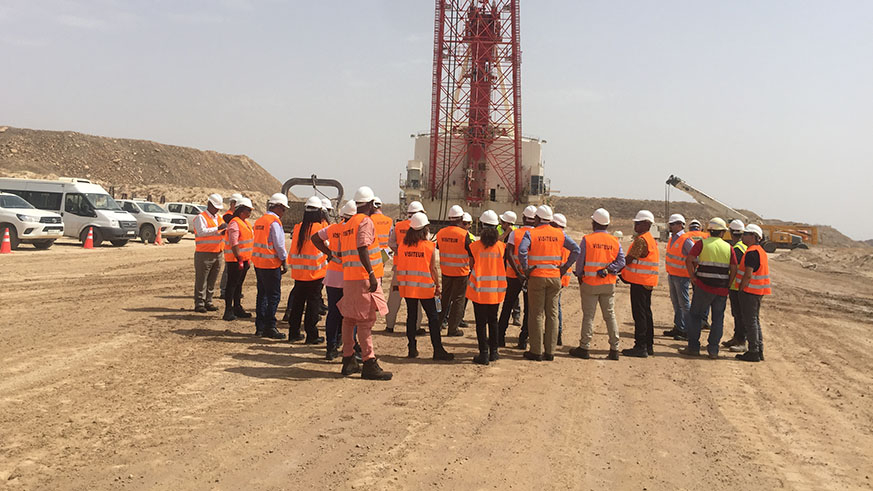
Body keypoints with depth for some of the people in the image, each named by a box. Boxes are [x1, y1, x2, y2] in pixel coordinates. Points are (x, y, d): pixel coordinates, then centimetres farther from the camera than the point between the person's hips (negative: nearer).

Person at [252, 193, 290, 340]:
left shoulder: (259, 221, 14)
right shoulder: (274, 221, -13)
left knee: (262, 294, 13)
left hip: (258, 262, 9)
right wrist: (284, 262, -6)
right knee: (274, 296, -3)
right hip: (271, 264, -9)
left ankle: (260, 327, 16)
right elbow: (279, 245, -15)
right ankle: (270, 327, -2)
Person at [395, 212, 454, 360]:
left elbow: (398, 266, 4)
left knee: (411, 316, 11)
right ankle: (438, 350, 2)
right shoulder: (429, 246, -10)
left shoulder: (402, 245, 0)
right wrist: (438, 285, 0)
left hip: (407, 286, 4)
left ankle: (412, 349, 12)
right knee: (433, 317, 3)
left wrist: (398, 282, 15)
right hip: (425, 287, -4)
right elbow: (433, 268, -9)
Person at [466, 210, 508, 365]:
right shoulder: (502, 246, -4)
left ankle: (484, 354, 5)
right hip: (496, 289, 2)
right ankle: (493, 352, 21)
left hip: (479, 289, -2)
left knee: (481, 322, 4)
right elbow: (504, 268, 2)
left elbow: (471, 267, -2)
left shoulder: (474, 246, -9)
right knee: (493, 320, 16)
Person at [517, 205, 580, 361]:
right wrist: (565, 267, 4)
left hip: (537, 278, -3)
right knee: (552, 314, 8)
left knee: (537, 315, 3)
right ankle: (550, 351, 11)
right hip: (555, 278, 3)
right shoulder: (559, 234, 6)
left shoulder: (531, 233, -5)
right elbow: (576, 249, 2)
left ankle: (536, 351, 5)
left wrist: (525, 269, -10)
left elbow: (522, 250, -21)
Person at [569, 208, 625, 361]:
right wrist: (606, 270, -7)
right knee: (610, 315, 9)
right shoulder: (615, 241, 2)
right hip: (609, 284, 3)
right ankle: (614, 349, 9)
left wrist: (579, 276, 9)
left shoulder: (586, 239, -8)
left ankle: (584, 348, 5)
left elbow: (579, 260, -6)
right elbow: (621, 261, -5)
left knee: (588, 315, 3)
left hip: (590, 283, -3)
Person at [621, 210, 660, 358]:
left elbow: (629, 260, -16)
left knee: (639, 314, -7)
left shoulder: (641, 239, -16)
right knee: (646, 313, 14)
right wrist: (623, 273, 13)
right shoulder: (651, 239, 17)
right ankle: (649, 345, 20)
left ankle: (640, 347, -5)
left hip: (640, 282, -10)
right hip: (648, 282, 10)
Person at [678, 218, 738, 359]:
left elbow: (688, 260, -13)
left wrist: (693, 277, -4)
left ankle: (693, 347, 8)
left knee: (696, 316, 8)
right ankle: (713, 350, 9)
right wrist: (727, 285, 10)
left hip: (704, 286, -2)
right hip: (721, 289, 2)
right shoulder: (728, 247, 4)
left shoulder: (702, 244, -3)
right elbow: (734, 269, 2)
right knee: (718, 319, 9)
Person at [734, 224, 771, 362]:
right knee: (755, 320, 15)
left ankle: (753, 352, -2)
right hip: (758, 292, 10)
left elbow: (748, 275, -23)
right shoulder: (761, 251, 15)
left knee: (750, 321, -5)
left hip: (750, 291, -10)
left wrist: (741, 289, -13)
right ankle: (759, 351, 19)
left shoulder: (751, 252, -17)